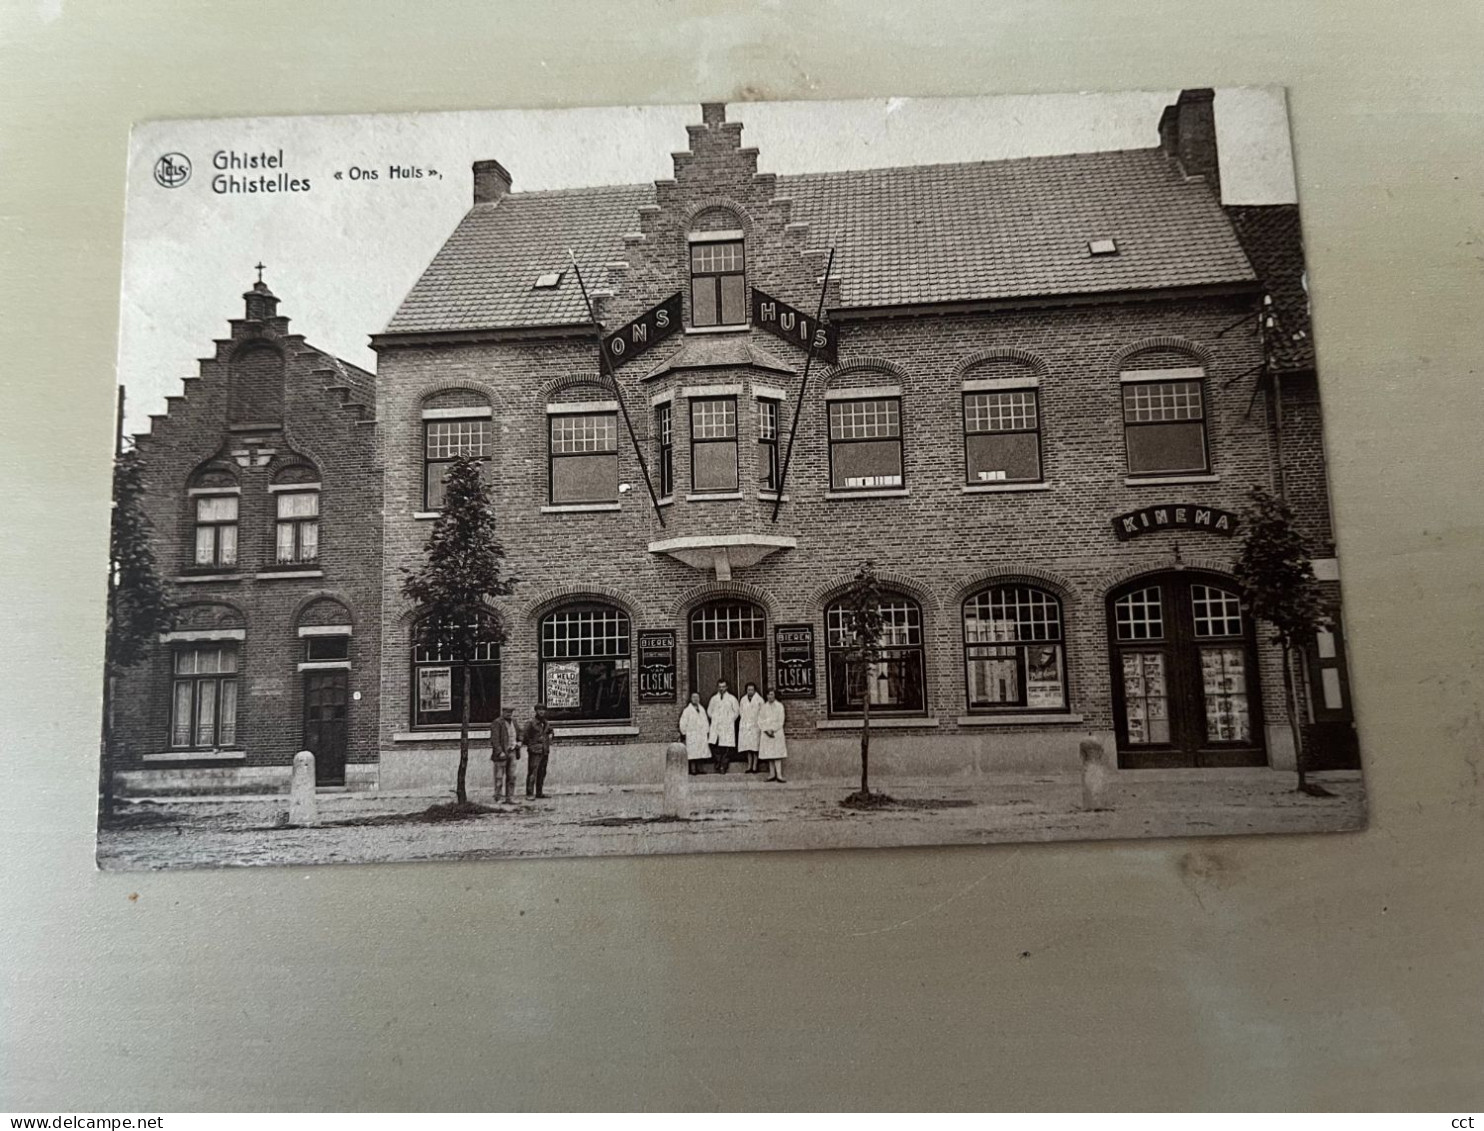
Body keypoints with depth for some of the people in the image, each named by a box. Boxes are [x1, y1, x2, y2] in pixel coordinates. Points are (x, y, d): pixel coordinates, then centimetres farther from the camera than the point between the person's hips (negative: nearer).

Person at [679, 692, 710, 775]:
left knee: (701, 753, 5)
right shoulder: (687, 710, -4)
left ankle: (699, 769, 11)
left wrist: (707, 731, 11)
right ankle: (693, 769, -7)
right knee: (692, 754, -8)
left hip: (702, 735, 5)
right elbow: (683, 723, -4)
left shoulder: (702, 709, 12)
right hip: (692, 736, -5)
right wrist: (684, 732, -6)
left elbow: (706, 721, 18)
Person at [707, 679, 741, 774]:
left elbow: (736, 712, 11)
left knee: (726, 747, -7)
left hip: (727, 727, -2)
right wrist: (714, 719, 12)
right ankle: (718, 764, 5)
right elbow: (709, 711, 22)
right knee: (715, 746, -8)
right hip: (716, 726, 2)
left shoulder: (732, 698, 5)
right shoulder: (714, 699, 12)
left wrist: (731, 720, 6)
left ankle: (723, 767, -1)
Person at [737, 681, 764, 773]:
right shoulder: (743, 700, 11)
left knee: (755, 747, -5)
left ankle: (755, 766, -3)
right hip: (745, 726, 3)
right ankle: (749, 766, 4)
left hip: (755, 726, -3)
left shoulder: (759, 700, -2)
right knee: (747, 746, 1)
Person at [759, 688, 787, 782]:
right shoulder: (764, 707, 10)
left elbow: (780, 721, -2)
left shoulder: (779, 706, 2)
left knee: (777, 753, -10)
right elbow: (760, 720, 5)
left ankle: (779, 775, -14)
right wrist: (766, 730, -8)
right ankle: (772, 774, 3)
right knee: (769, 754, 0)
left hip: (777, 732, -3)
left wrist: (772, 730, -11)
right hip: (766, 733, 3)